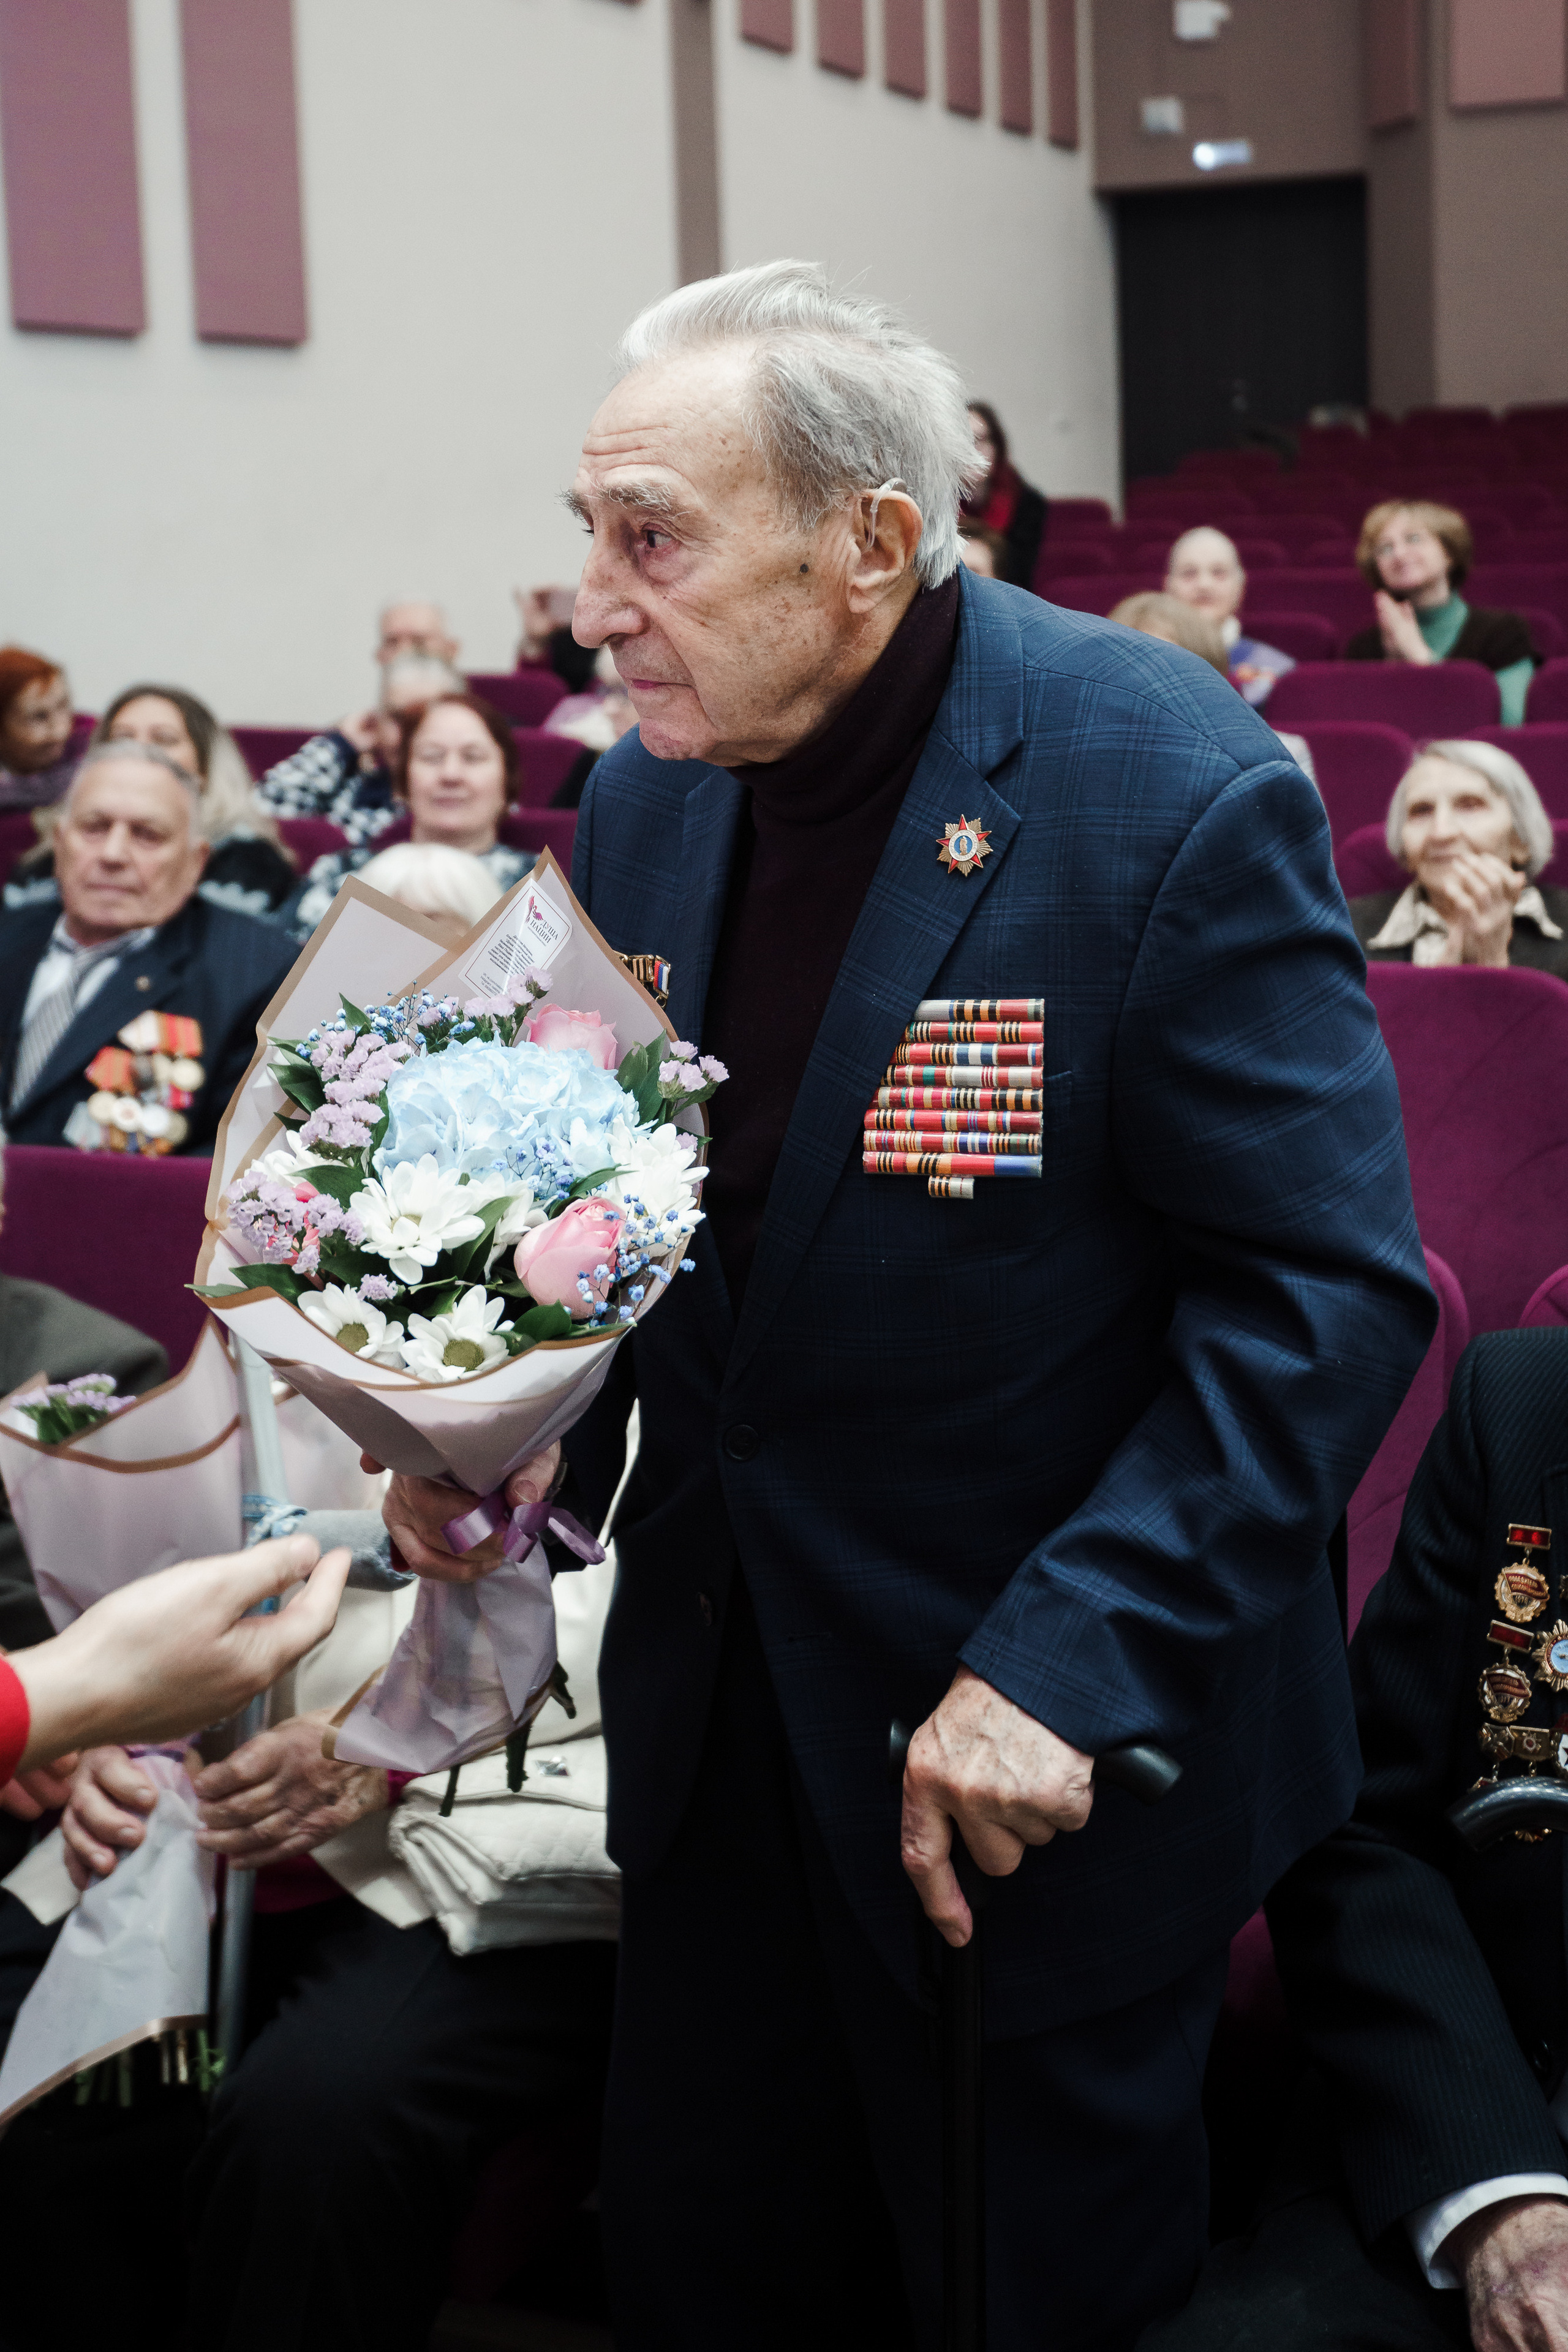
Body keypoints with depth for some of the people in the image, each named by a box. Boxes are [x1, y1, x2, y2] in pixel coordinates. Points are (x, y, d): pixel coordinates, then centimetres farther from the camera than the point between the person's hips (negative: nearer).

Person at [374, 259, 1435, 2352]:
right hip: (714, 1704, 6)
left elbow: (1330, 1293, -19)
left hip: (1052, 1757, -5)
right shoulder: (646, 795, 0)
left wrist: (1069, 1664, -25)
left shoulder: (1180, 798, -20)